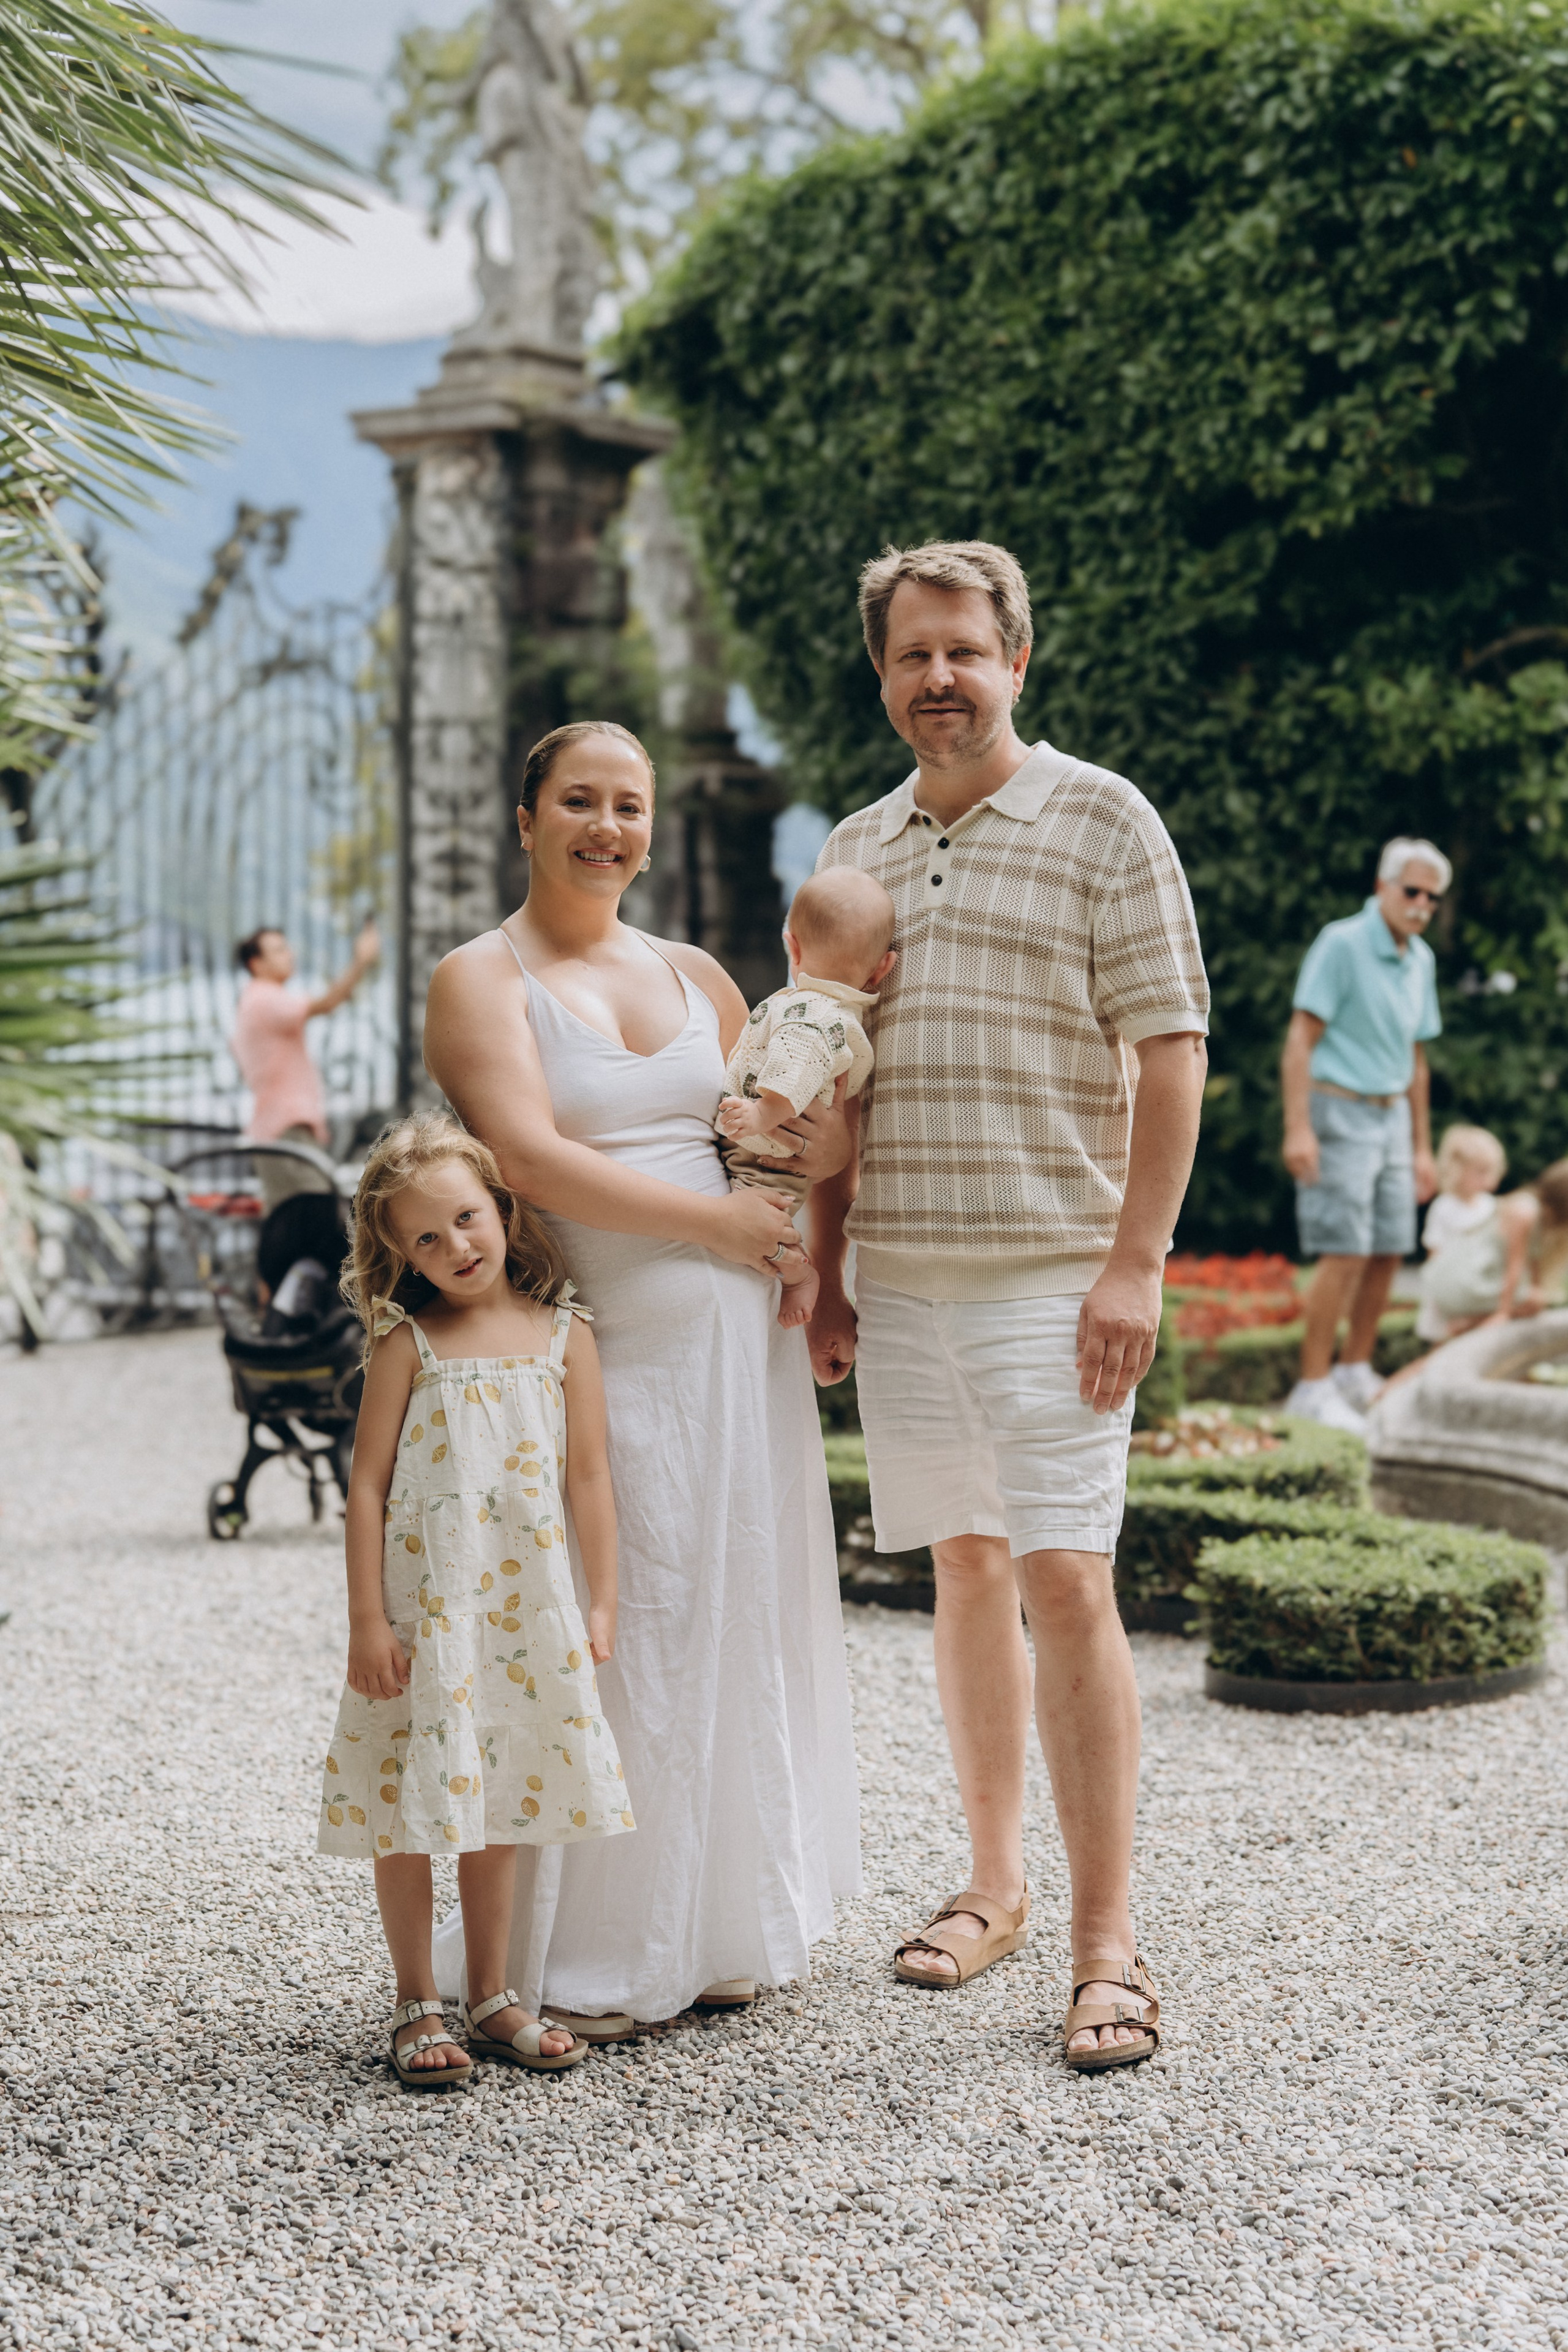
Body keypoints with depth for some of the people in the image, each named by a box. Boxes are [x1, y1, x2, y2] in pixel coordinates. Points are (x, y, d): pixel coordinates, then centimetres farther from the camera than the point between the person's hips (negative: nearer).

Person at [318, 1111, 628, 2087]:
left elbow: (590, 1479, 5)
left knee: (501, 1802, 11)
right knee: (412, 1807, 2)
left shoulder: (565, 1336, 3)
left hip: (525, 1609, 2)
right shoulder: (408, 1346, -4)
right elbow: (368, 1486, -5)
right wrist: (368, 1621, -10)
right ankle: (417, 2008, 14)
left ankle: (493, 1997, 23)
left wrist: (603, 1605, 3)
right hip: (422, 1609, -2)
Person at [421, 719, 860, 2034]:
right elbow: (533, 1161, -14)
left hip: (735, 1347, 5)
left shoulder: (696, 977, 15)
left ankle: (722, 1933, 21)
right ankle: (574, 1961, 5)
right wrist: (711, 1219, -13)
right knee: (598, 1643, -5)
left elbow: (806, 1155, 17)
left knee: (736, 1627, 8)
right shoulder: (481, 981, -1)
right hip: (592, 1356, -5)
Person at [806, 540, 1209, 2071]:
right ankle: (995, 1883, 24)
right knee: (963, 1573, 12)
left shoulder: (1100, 821, -2)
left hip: (1051, 1280, -5)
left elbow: (1170, 1052, -6)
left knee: (1064, 1584, -9)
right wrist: (824, 1278, 13)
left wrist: (1135, 1264, -14)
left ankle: (1106, 1941, -3)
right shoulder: (854, 852, 14)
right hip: (899, 1283, 5)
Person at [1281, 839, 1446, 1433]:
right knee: (1346, 1254, -12)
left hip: (1391, 1116, 7)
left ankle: (1356, 1375, 17)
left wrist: (1422, 1147, 18)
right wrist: (1298, 1128, -23)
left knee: (1390, 1251, 6)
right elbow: (1300, 1037, -15)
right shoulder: (1341, 943, -11)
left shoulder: (1421, 960, 11)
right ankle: (1313, 1390, -7)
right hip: (1338, 1113, -7)